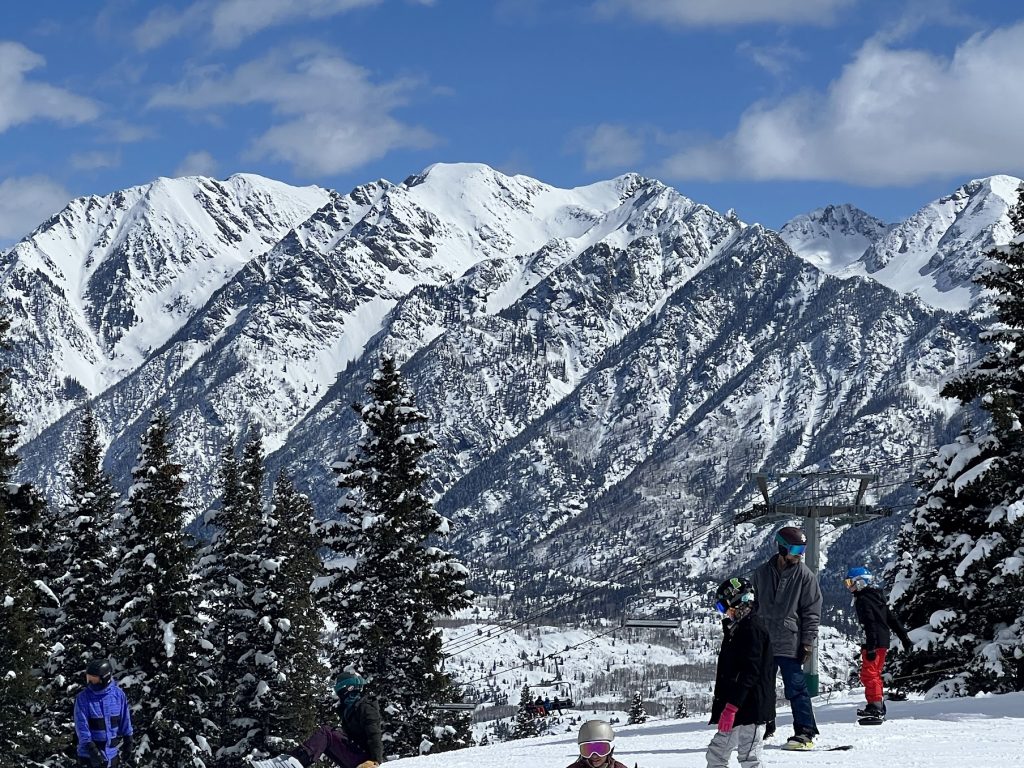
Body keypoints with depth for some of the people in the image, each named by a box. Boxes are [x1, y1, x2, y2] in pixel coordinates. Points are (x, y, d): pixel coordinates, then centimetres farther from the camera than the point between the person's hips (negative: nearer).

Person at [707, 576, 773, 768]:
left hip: (752, 707, -10)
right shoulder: (736, 628, 17)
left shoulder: (752, 629, -15)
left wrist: (732, 706, -26)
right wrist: (722, 705, 21)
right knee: (716, 752, 13)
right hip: (736, 707, 10)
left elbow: (749, 672, -23)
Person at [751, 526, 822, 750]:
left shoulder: (805, 576, -2)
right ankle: (764, 727, 26)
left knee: (796, 689, -6)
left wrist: (807, 641, -8)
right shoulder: (762, 573, 7)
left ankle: (805, 733, -2)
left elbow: (812, 611, -2)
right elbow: (753, 605, 16)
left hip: (790, 644, -4)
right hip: (763, 642, 4)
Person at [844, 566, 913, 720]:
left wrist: (870, 647, -25)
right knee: (875, 674, 16)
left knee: (868, 674, -8)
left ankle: (875, 706, -14)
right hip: (884, 642, 10)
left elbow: (870, 624, -21)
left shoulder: (863, 600, -12)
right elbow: (892, 619, 20)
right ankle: (879, 707, 19)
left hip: (874, 643, -10)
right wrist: (904, 637, 22)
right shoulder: (876, 597, 18)